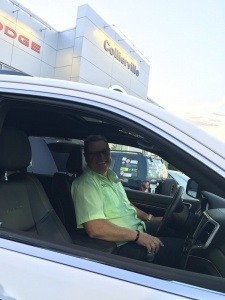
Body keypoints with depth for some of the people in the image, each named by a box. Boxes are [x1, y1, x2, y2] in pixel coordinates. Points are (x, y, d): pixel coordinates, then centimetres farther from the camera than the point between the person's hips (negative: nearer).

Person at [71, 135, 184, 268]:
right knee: (178, 247, -16)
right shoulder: (85, 184, -19)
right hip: (122, 245, -10)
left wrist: (149, 218, 13)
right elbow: (95, 229, -29)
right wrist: (138, 236, -25)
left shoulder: (112, 175, 11)